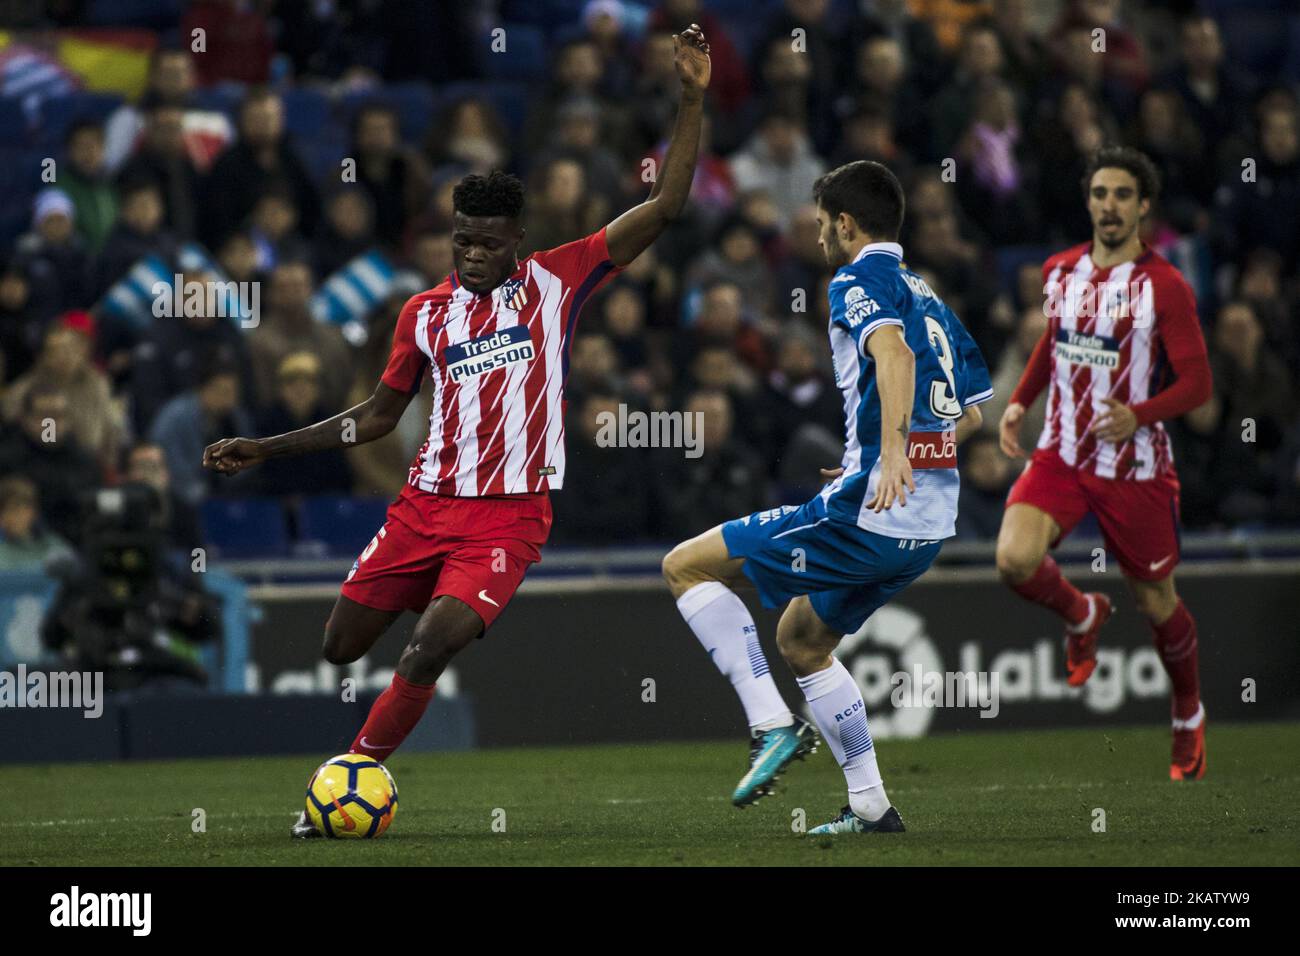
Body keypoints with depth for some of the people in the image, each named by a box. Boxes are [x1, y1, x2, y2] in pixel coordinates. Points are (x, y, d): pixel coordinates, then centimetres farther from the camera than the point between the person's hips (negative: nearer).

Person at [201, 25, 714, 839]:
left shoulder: (555, 282, -1)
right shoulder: (427, 313, 7)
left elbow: (664, 208, -6)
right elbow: (377, 417, 18)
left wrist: (693, 101, -14)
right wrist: (265, 449, 15)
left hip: (509, 517, -4)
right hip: (427, 504, 4)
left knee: (427, 653, -19)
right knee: (342, 647, 4)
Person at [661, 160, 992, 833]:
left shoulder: (859, 281, -6)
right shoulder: (928, 297, 20)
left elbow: (894, 350, -28)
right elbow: (974, 408, 26)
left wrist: (891, 454, -41)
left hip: (863, 519, -9)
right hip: (929, 525, 9)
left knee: (686, 568, -1)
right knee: (800, 641, 27)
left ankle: (773, 725, -11)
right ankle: (869, 806, 22)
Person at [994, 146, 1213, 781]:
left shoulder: (1165, 288, -10)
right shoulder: (1061, 272, 5)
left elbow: (1196, 382, -11)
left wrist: (1138, 415, -28)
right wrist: (1020, 401, 8)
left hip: (1136, 467, -3)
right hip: (1062, 455, 3)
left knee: (1156, 604, 7)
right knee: (1014, 559, -22)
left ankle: (1189, 716, 34)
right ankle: (1083, 616, 12)